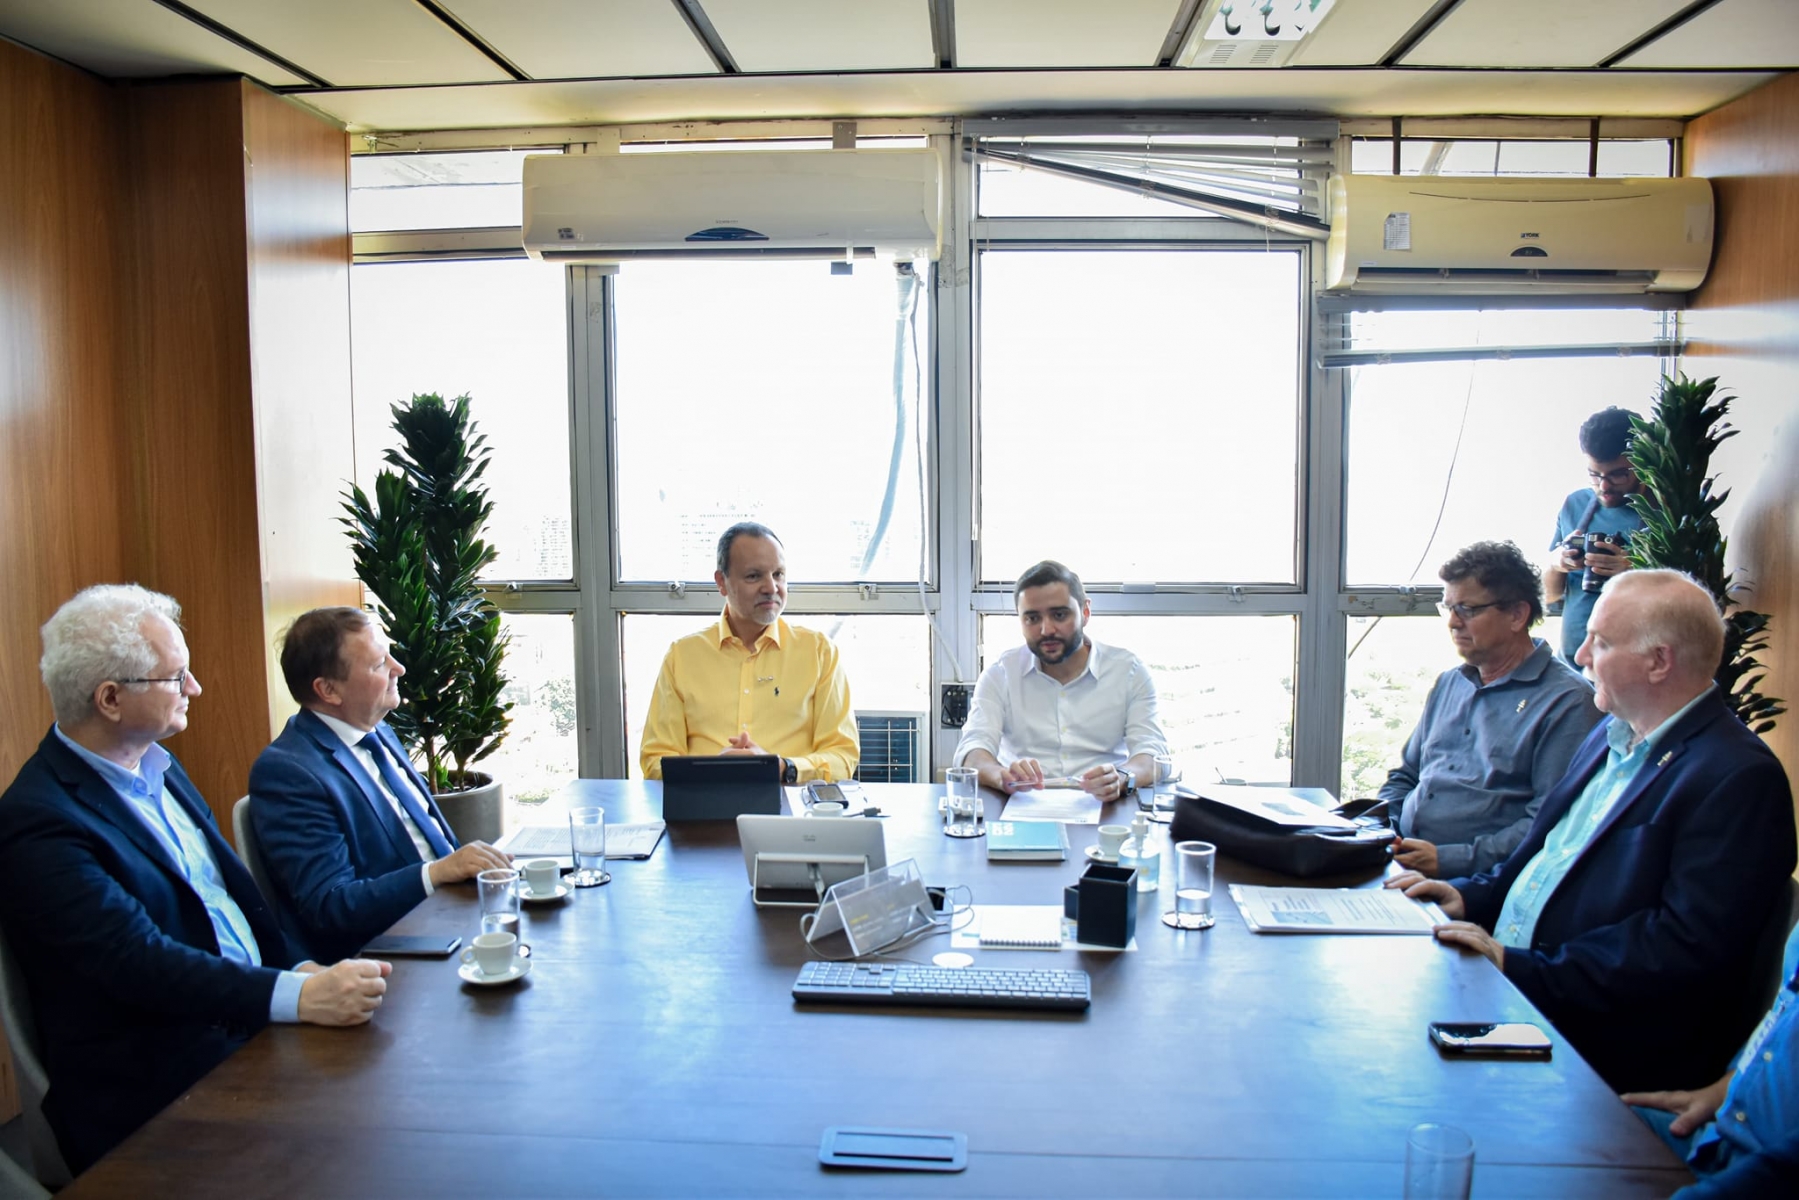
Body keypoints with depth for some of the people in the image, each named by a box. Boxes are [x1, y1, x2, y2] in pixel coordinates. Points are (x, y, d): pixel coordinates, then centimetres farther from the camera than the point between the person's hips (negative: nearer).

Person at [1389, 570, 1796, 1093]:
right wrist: (1472, 896, 4)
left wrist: (1523, 970, -23)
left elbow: (1688, 948, -22)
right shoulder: (1613, 735, 16)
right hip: (1502, 975, 9)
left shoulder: (1740, 778, -14)